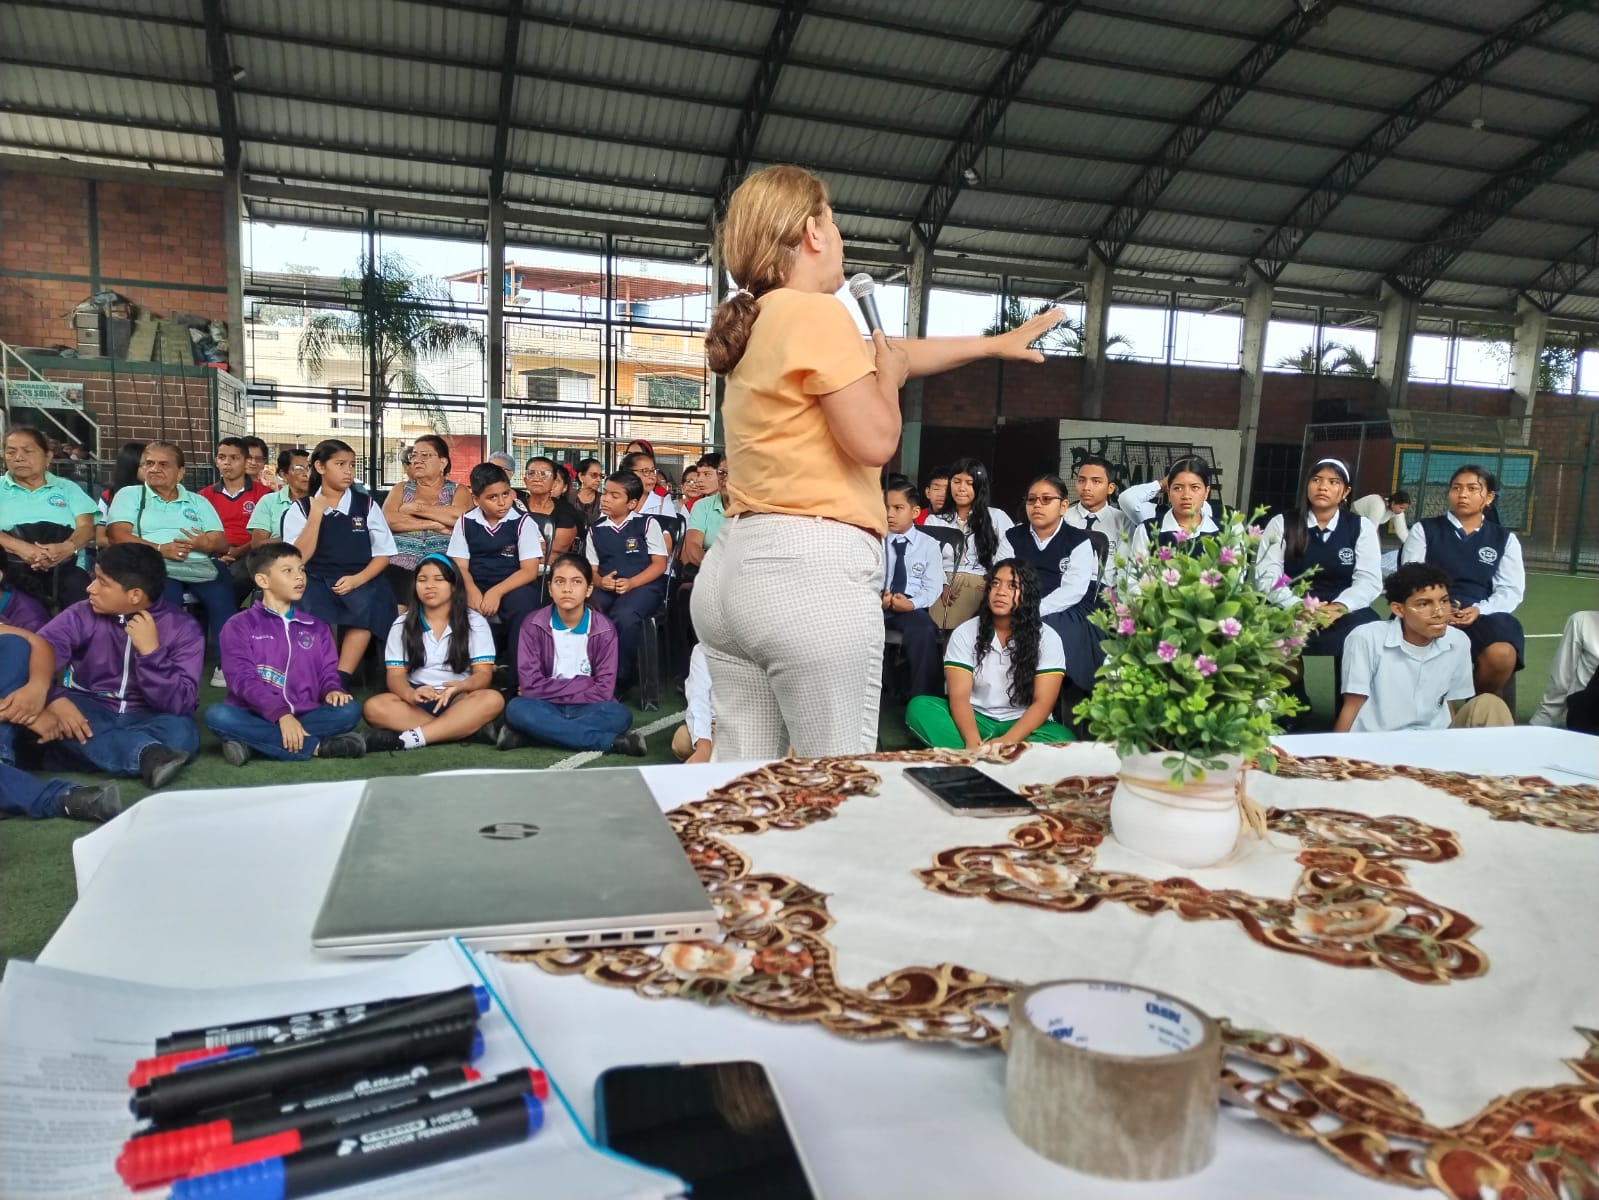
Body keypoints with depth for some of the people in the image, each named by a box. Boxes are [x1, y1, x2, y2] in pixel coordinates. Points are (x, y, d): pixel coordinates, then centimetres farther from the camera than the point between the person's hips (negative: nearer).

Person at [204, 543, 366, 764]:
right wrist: (281, 714, -24)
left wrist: (333, 690, -14)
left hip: (304, 717, 3)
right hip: (257, 717, -2)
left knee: (349, 710, -24)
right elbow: (243, 679, -9)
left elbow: (328, 672, 13)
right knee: (217, 715, -34)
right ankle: (317, 747, -33)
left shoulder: (316, 628, 18)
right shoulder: (239, 626, 4)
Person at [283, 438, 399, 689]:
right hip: (316, 580, 0)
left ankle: (341, 678, -25)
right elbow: (298, 558, -4)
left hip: (359, 580, 0)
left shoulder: (366, 505, 8)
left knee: (366, 606, -34)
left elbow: (383, 554, 7)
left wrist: (358, 579, -10)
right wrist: (316, 514, -9)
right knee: (310, 609, -33)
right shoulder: (300, 508, 7)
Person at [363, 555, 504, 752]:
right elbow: (396, 674, 0)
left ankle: (405, 740, -40)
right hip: (416, 701, 1)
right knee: (374, 708, -30)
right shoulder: (402, 624, 8)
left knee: (493, 699, -33)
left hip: (458, 700, -1)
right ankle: (471, 727, -36)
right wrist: (410, 694, -26)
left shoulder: (475, 623, 4)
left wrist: (460, 687, -30)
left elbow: (483, 674, -5)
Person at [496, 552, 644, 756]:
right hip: (546, 709, 0)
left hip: (586, 709, 0)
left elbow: (603, 691, -12)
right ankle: (611, 742, -31)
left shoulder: (603, 630, -5)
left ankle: (526, 735, -27)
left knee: (619, 715, -32)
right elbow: (529, 685, -14)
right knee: (516, 709, -33)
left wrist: (550, 689, -10)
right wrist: (583, 684, -12)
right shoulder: (534, 625, -5)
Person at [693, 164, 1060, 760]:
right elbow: (875, 440, -12)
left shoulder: (758, 323, 21)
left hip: (735, 563, 9)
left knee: (743, 777, 10)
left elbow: (891, 353, 30)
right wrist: (888, 376, 9)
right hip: (811, 567, -9)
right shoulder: (815, 313, -8)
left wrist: (995, 343, 38)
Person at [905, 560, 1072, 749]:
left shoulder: (1047, 638, -3)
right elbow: (959, 696, -12)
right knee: (919, 707, -25)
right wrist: (973, 742, -32)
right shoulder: (965, 633, -2)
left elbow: (1043, 703, -11)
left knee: (1063, 740, -33)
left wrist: (1007, 741, -28)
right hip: (976, 720, 1)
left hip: (1022, 725, -1)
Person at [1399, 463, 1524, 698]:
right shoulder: (1423, 530, 14)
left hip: (1482, 616, 2)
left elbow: (1511, 590, 7)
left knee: (1502, 655, -32)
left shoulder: (1505, 539, 18)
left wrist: (1480, 610, -13)